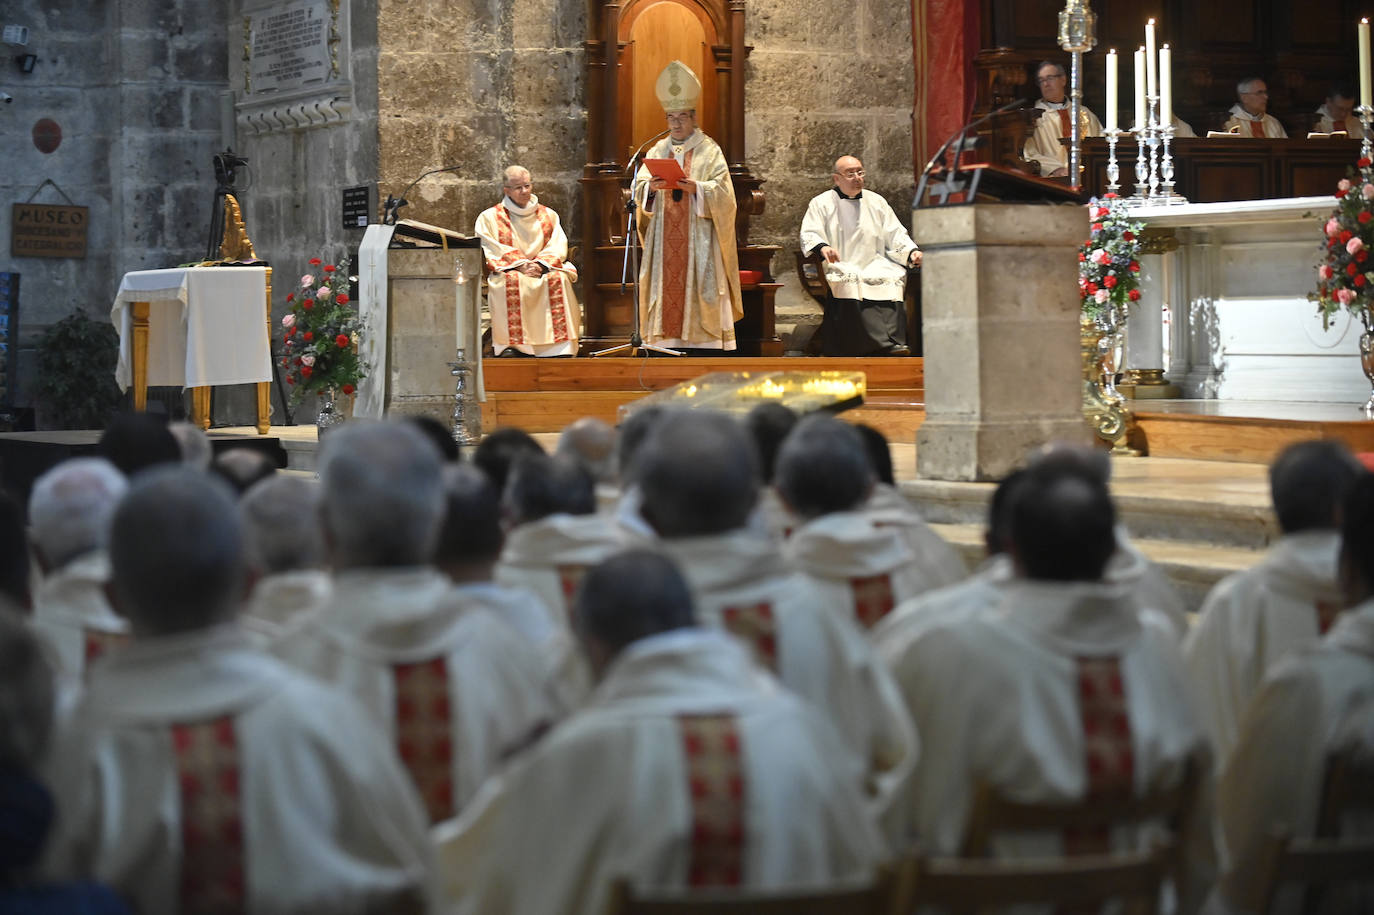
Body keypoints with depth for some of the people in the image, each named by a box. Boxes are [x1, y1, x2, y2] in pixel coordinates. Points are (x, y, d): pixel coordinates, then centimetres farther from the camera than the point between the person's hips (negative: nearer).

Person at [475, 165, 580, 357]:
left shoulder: (548, 215, 17)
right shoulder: (489, 218, 9)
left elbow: (558, 248, 7)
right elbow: (491, 252, -3)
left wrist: (540, 264, -14)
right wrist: (521, 265, -16)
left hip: (544, 270, 2)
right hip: (507, 271, -2)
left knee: (559, 279, -32)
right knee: (513, 282, -38)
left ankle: (559, 347, -36)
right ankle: (514, 346, -40)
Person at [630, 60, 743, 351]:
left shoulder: (709, 151, 4)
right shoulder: (657, 151, 13)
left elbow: (723, 192, -6)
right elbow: (638, 190, 4)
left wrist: (697, 188, -24)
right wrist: (651, 187, -18)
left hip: (698, 238, -3)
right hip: (665, 238, 3)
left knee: (700, 296, -7)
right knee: (667, 292, -3)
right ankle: (668, 345, -2)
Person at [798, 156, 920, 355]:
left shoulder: (876, 202, 19)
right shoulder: (821, 204, 10)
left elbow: (895, 235, 14)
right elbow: (809, 234, -2)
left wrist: (912, 251, -7)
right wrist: (822, 247, -25)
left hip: (875, 266, 3)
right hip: (840, 267, -3)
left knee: (894, 278, -30)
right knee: (850, 282, -36)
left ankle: (895, 341, -44)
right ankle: (886, 344, -47)